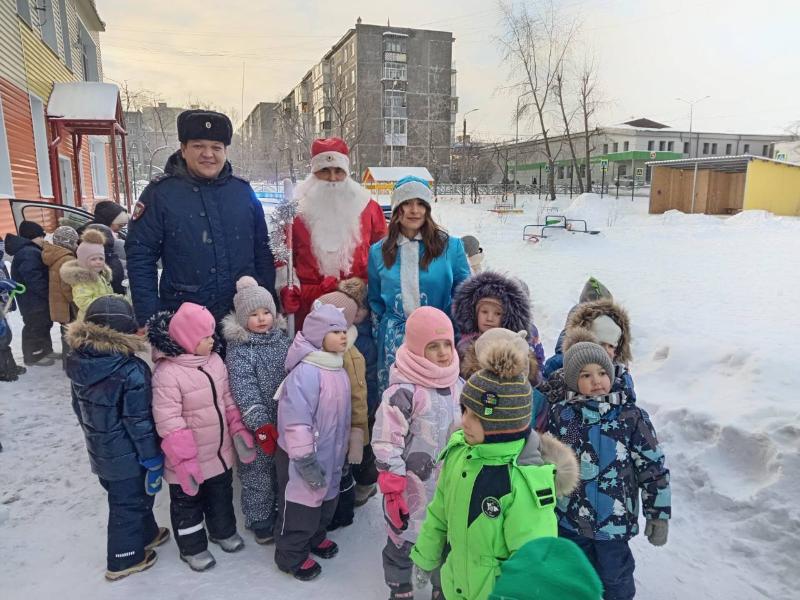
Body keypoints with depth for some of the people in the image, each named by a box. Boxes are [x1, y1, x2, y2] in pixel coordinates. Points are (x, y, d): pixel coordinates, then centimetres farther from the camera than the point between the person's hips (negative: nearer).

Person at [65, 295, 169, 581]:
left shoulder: (78, 363, -7)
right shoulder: (131, 371, -28)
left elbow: (80, 408, 8)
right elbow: (139, 422, -23)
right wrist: (153, 458, -12)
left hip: (99, 450, 7)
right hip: (128, 454, -7)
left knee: (125, 497, 26)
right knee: (129, 503, 13)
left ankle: (146, 534, 47)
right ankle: (124, 559, 30)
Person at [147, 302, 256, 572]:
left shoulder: (214, 360, -3)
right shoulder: (167, 373, -27)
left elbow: (228, 400, 6)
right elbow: (169, 423, -27)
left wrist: (239, 431, 2)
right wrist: (185, 461, -25)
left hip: (220, 451, 7)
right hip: (189, 458, -6)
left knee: (221, 494, 26)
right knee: (187, 503, 17)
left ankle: (223, 531, 49)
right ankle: (192, 548, 37)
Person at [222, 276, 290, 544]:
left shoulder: (282, 340, 3)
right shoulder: (239, 349, -14)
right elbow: (245, 391, -19)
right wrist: (261, 424, -24)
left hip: (285, 421, 5)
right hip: (259, 426, -5)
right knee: (258, 473, 8)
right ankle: (259, 521, 27)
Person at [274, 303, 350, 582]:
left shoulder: (338, 369, 2)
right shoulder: (306, 372, -28)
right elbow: (296, 421, -28)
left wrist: (340, 453, 21)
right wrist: (306, 461, -23)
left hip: (329, 455, 9)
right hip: (302, 458, -9)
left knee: (326, 499, 25)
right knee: (301, 505, 9)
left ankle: (315, 538, 48)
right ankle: (292, 556, 30)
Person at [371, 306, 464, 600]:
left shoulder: (458, 385, -1)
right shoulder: (404, 390, -24)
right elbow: (385, 444, -23)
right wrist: (392, 490, -20)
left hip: (450, 485, 6)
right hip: (412, 487, -6)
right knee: (403, 541, 15)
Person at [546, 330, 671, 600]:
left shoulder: (631, 416, -11)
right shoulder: (559, 414, -7)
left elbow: (653, 468, -5)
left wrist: (658, 515, -3)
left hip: (614, 520, -2)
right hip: (569, 520, 2)